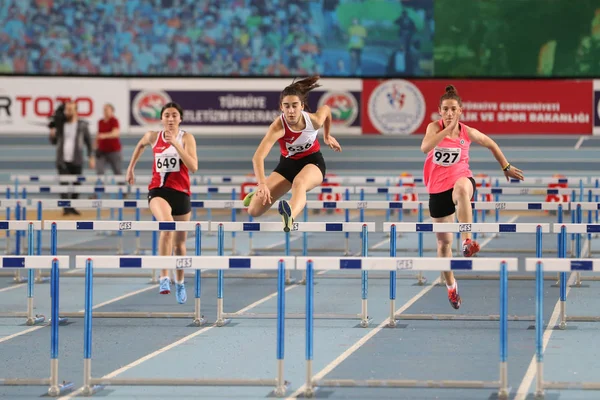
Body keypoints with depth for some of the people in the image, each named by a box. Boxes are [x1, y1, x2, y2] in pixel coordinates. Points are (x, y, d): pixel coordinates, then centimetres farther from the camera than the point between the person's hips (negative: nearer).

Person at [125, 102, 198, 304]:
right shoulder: (153, 136, 2)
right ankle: (164, 277, -33)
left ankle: (179, 282, 37)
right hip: (158, 190, -1)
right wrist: (130, 168, 28)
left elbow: (193, 167, -17)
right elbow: (141, 145, 27)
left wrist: (176, 144, -23)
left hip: (181, 192, 1)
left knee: (180, 241, 13)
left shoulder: (186, 138, -4)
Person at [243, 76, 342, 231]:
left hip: (312, 161, -1)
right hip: (287, 164, 1)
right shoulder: (278, 126, -33)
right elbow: (258, 157, -44)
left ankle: (290, 216, -74)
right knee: (254, 210, -5)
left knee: (299, 182, -41)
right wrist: (262, 184, -60)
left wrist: (327, 137, 17)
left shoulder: (314, 120, -24)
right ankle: (258, 194, 35)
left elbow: (326, 109, 3)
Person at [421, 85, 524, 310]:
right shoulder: (435, 127, -6)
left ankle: (467, 241, -55)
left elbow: (491, 144, 16)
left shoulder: (467, 133, -3)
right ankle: (451, 286, 31)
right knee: (444, 242, 10)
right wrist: (448, 129, -29)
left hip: (460, 179, -2)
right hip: (437, 188, 2)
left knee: (462, 188, -43)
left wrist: (506, 167, 21)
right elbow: (425, 147, -27)